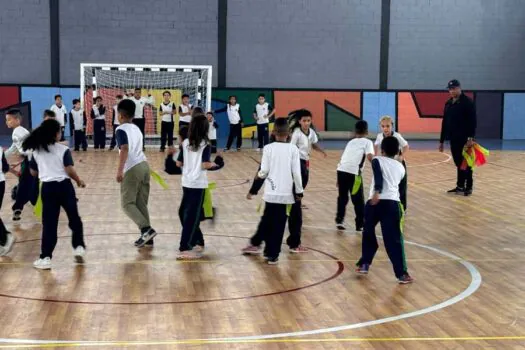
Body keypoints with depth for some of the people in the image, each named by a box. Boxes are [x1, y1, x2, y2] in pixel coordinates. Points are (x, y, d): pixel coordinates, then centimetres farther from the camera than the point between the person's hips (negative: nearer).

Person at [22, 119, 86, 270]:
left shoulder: (36, 151, 4)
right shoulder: (63, 149, -7)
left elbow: (33, 172, 11)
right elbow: (70, 170, -14)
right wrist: (79, 181, 3)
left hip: (48, 188, 3)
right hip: (64, 186, -2)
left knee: (49, 223, 4)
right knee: (74, 218, 18)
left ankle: (46, 258, 2)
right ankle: (79, 246, 18)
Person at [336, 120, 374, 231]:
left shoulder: (350, 142, 27)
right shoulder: (367, 142, 11)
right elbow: (370, 157, -7)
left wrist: (339, 179, 28)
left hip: (341, 170, 5)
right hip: (353, 172, -5)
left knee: (342, 197, 21)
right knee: (358, 199, 7)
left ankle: (339, 220, 23)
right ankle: (360, 224, 11)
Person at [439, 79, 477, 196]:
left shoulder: (467, 102, -8)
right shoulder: (448, 103, 14)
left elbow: (473, 121, -14)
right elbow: (445, 122, 17)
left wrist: (471, 137, -23)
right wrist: (441, 140, 16)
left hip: (465, 139, -6)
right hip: (453, 139, 7)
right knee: (459, 164, 11)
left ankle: (468, 187, 4)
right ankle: (460, 186, 17)